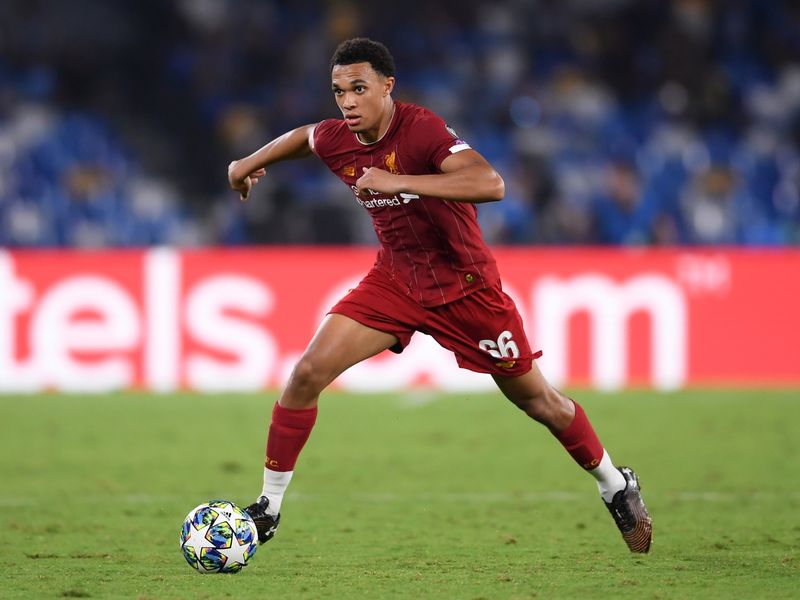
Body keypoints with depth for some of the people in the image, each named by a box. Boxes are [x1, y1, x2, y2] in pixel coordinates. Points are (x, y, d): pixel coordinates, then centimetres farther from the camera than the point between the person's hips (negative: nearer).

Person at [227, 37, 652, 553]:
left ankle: (617, 487, 31)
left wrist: (397, 181, -46)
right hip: (395, 281, 5)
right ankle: (268, 509, 0)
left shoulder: (421, 129, -27)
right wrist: (251, 163, 29)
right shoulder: (334, 140, -8)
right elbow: (304, 136, 19)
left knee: (534, 397, 7)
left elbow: (491, 185, -41)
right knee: (308, 374, -11)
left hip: (465, 286, -5)